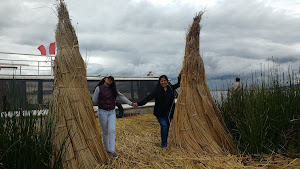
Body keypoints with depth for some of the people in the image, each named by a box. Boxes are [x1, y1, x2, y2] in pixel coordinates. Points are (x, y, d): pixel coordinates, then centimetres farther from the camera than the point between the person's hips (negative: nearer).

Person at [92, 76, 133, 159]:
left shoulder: (113, 89, 6)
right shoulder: (99, 88, -6)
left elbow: (121, 96, 3)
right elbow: (94, 101, -2)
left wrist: (131, 103, -2)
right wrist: (102, 104, 8)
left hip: (112, 112, 3)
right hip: (102, 112, -3)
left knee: (112, 130, -9)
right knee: (105, 132, 6)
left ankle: (112, 151, -7)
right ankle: (107, 149, 21)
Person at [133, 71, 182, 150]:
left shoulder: (171, 88, 4)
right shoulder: (157, 90, -8)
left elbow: (178, 84, 20)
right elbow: (149, 97, -14)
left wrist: (179, 77, 5)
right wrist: (139, 103, -23)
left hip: (168, 112, 4)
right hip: (160, 113, -4)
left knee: (167, 126, 6)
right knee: (164, 125, -16)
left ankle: (166, 140, 27)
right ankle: (164, 145, -5)